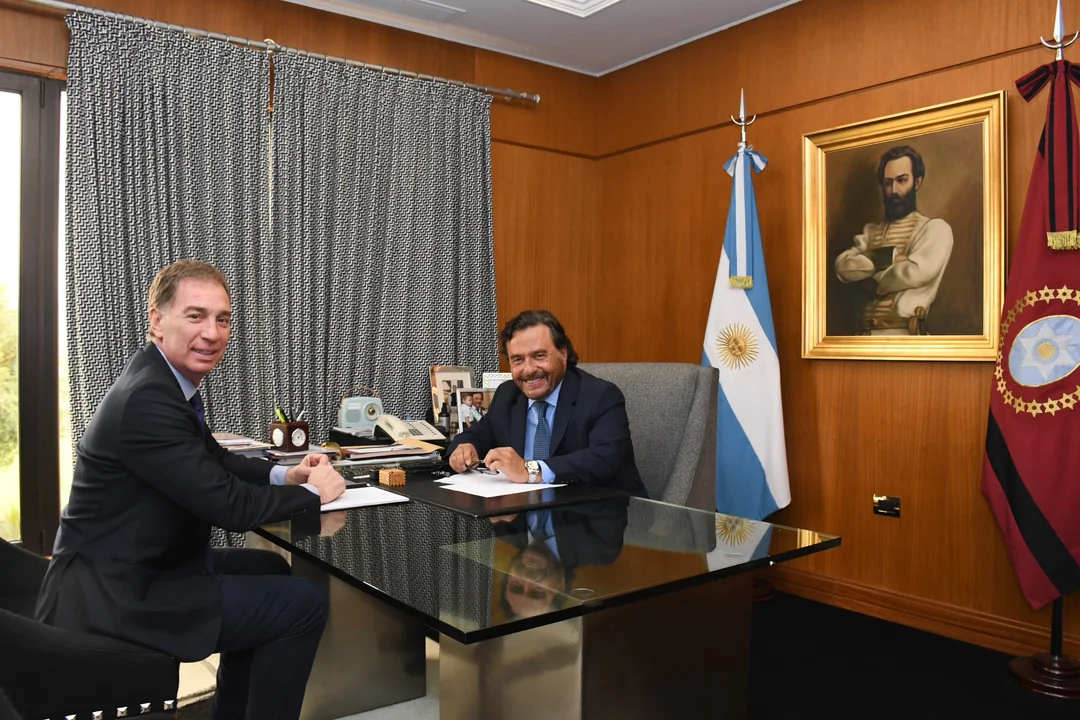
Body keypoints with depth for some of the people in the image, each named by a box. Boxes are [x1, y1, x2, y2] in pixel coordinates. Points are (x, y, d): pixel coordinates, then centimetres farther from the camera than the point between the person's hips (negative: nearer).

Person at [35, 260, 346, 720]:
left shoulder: (164, 379, 5)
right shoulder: (147, 399, -26)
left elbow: (214, 460, 16)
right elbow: (229, 506, -26)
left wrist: (285, 475, 0)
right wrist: (313, 494, -11)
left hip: (129, 569, 10)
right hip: (111, 595, -10)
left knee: (271, 569, 23)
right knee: (302, 604, -12)